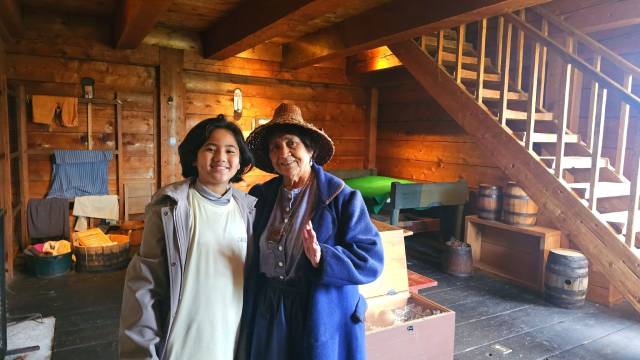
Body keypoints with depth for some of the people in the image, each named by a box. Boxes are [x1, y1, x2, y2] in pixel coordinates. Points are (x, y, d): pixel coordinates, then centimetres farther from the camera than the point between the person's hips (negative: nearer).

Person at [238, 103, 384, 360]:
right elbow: (252, 260, 12)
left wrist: (322, 257, -31)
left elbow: (371, 260, -18)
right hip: (268, 316, 4)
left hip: (322, 318, -4)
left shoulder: (342, 198, -14)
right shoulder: (261, 196, 1)